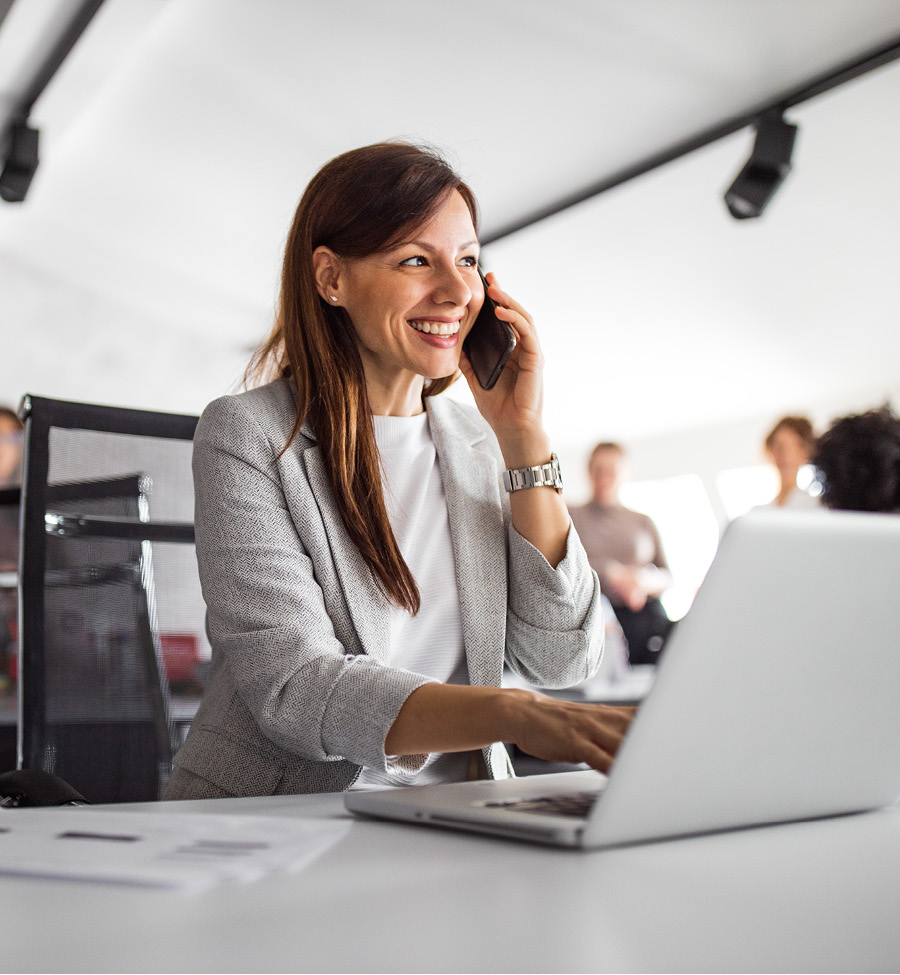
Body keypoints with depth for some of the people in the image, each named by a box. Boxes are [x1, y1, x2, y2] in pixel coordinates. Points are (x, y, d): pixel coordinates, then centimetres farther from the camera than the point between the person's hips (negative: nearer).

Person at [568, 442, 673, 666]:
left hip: (647, 616, 2)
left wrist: (645, 581, -7)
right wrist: (613, 574, -14)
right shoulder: (571, 519, 12)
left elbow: (667, 577, 16)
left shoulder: (643, 522, 20)